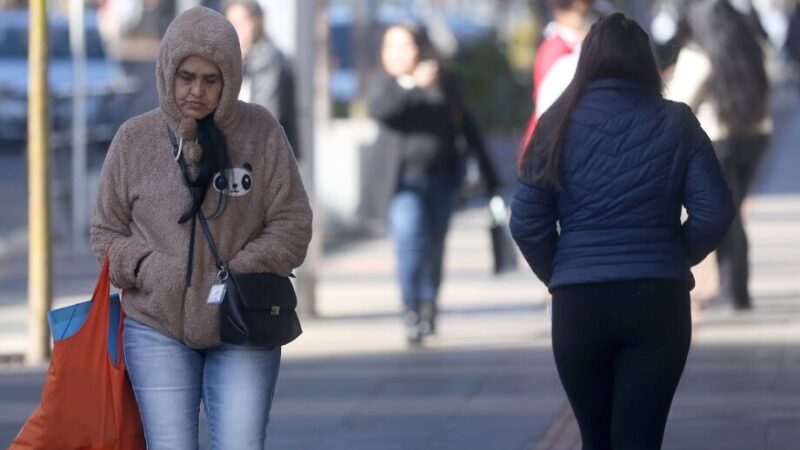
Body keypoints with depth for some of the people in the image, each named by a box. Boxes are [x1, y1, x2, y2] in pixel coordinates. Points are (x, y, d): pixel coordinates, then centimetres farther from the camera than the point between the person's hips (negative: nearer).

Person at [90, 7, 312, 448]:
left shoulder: (261, 132, -3)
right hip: (157, 329, 1)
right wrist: (145, 268, -11)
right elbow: (106, 231, 9)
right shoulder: (135, 139, 0)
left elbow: (291, 226, -1)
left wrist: (236, 275, -13)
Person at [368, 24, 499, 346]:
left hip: (442, 177, 2)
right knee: (410, 243, -17)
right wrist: (414, 85, -29)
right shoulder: (385, 82, 5)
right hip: (406, 179, -2)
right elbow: (378, 108, -18)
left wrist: (486, 170, 15)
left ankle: (429, 307, 21)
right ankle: (411, 311, -18)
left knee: (434, 247, 7)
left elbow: (467, 127, 15)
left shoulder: (444, 84, 9)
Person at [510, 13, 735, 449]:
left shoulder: (561, 122, 1)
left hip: (579, 303, 1)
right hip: (658, 300, -1)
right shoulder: (675, 123, 1)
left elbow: (526, 221, -2)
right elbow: (715, 213, -4)